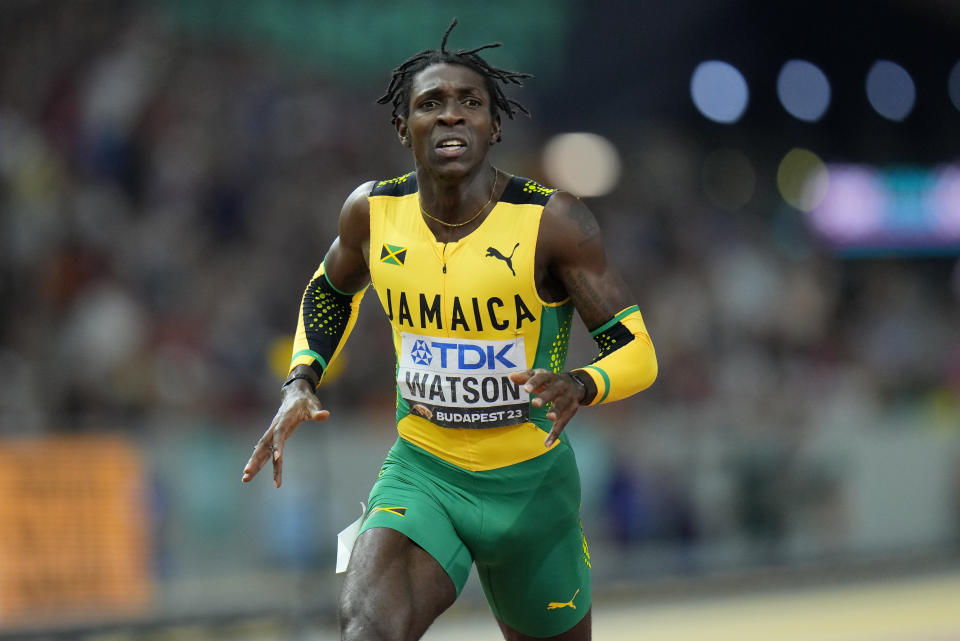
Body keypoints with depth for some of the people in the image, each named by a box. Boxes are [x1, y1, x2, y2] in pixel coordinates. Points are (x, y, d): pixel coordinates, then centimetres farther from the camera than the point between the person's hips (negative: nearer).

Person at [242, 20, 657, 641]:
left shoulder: (555, 222, -17)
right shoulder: (372, 211, -6)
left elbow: (638, 353, -14)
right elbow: (332, 289, 18)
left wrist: (578, 385, -36)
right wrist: (301, 384, 3)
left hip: (530, 485, -1)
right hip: (420, 475, 1)